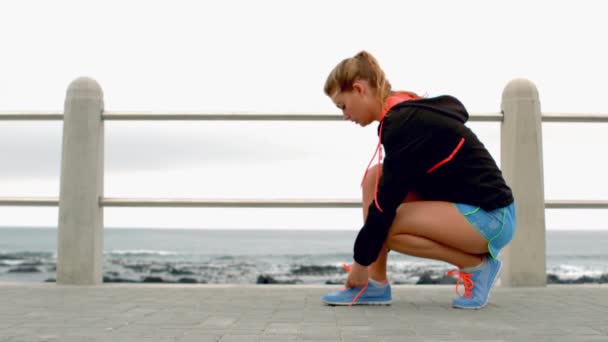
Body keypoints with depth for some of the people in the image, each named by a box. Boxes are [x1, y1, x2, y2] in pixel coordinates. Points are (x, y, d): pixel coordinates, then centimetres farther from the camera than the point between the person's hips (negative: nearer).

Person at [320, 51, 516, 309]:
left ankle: (477, 264, -4)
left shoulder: (405, 123, -21)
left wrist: (361, 262, -10)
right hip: (468, 208, 10)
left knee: (384, 225, -22)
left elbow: (386, 203, -19)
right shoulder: (409, 111, 8)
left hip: (490, 217, -9)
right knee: (375, 177, 0)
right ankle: (376, 284, 0)